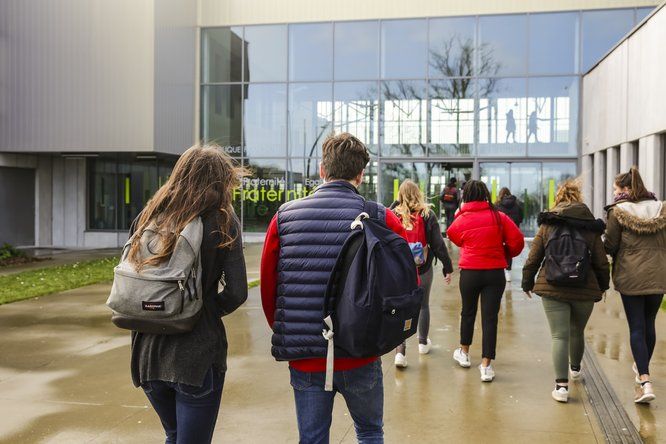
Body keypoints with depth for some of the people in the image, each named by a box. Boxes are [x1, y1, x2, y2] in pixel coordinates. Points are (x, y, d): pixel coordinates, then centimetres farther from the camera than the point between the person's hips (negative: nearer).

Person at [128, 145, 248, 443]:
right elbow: (237, 293, -12)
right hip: (197, 355, -5)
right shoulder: (222, 222, -8)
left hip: (148, 352, 5)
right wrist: (209, 311, 5)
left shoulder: (148, 216, 4)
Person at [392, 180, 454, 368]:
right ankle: (423, 343, 35)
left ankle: (400, 351, -10)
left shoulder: (394, 215, -4)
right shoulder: (427, 214, -7)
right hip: (423, 268, 0)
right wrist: (447, 267, -1)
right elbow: (438, 243, -7)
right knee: (423, 305, 18)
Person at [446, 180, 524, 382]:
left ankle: (464, 352, 37)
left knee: (468, 312, 20)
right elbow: (517, 241, -5)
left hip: (469, 273, 1)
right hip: (495, 273, 0)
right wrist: (506, 253, 13)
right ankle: (486, 365, 1)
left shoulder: (462, 219, -6)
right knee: (490, 316, 2)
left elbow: (453, 236, 12)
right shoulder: (499, 217, -5)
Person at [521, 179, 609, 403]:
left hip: (552, 289, -2)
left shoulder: (547, 226, -1)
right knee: (577, 332, 22)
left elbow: (533, 259, 1)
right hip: (585, 290, 2)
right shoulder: (591, 227, 2)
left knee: (559, 336, -1)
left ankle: (561, 384, -9)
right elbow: (601, 262, 5)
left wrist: (527, 283, 14)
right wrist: (602, 286, 20)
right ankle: (575, 368, 46)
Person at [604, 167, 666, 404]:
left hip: (631, 277, -4)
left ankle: (645, 382, -9)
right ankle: (642, 369, 36)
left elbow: (610, 246, -5)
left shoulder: (618, 211, -9)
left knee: (636, 327, 0)